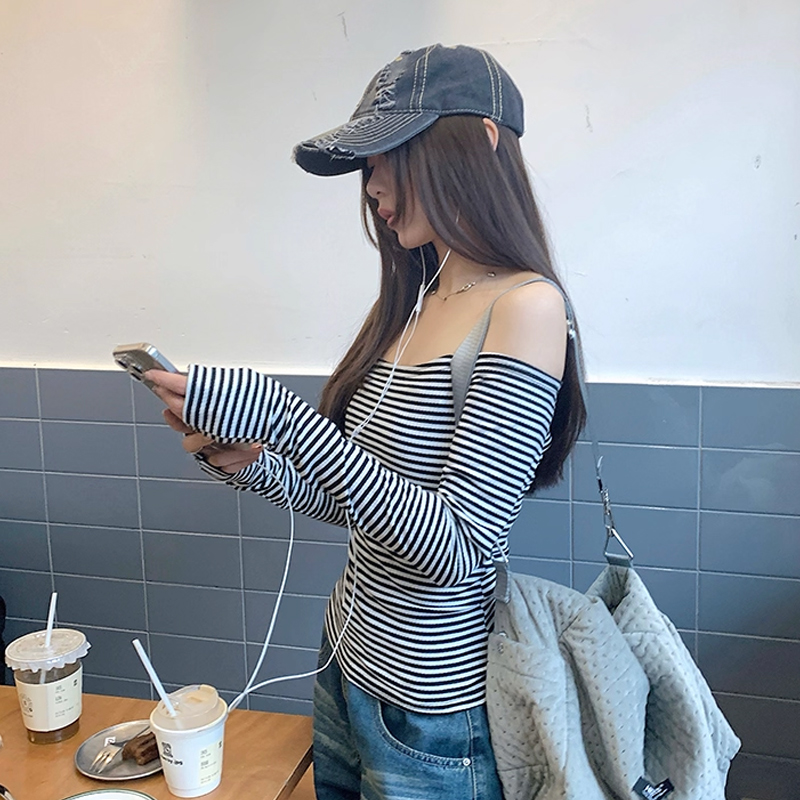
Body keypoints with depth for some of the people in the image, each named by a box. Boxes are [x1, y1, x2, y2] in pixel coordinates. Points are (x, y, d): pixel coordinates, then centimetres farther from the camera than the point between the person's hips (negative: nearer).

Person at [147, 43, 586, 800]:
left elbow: (456, 548, -25)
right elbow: (357, 501, 9)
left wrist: (280, 414, -29)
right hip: (345, 668, 7)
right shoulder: (414, 300, 4)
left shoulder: (526, 308, -19)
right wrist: (251, 463, -8)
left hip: (429, 714, -7)